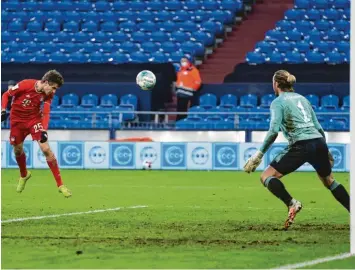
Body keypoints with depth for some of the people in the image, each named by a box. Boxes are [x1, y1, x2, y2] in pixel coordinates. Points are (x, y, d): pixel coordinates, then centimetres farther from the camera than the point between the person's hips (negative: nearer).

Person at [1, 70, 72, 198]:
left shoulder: (48, 94, -13)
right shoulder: (25, 85, -24)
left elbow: (46, 113, -13)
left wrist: (44, 130, -26)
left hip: (34, 119, 1)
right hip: (17, 120, -1)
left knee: (46, 149, -13)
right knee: (17, 150, 11)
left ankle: (60, 185, -11)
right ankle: (24, 175, 44)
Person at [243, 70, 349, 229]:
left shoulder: (278, 102, 2)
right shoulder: (302, 98, 21)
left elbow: (274, 130, -13)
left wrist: (260, 154, -10)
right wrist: (325, 151, 32)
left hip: (300, 145, -7)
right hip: (319, 142, 7)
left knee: (267, 177, 0)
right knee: (329, 180, 27)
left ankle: (292, 204, -23)